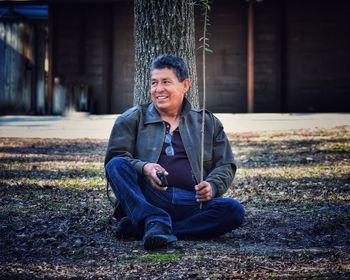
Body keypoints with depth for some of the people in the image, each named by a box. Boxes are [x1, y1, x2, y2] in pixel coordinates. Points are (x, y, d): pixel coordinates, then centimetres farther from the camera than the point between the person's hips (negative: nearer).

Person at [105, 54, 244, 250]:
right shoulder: (132, 119, 16)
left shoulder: (208, 123, 21)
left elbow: (226, 165, 16)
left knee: (234, 211, -28)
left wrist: (212, 186, -7)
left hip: (192, 203, 2)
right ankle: (155, 221, -43)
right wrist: (143, 168, -18)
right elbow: (114, 157, 3)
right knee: (117, 165, -25)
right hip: (147, 199, -2)